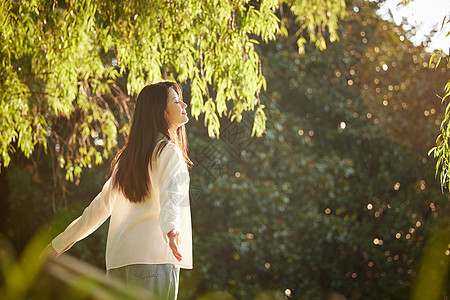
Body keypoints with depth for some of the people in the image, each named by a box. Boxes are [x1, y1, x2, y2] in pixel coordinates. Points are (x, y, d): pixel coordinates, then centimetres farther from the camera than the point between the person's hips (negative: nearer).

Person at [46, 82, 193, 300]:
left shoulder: (127, 155, 20)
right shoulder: (169, 152, -2)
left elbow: (101, 206, 22)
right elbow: (169, 194, -22)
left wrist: (61, 242, 30)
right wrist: (171, 228, -40)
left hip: (118, 258, 7)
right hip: (155, 257, -7)